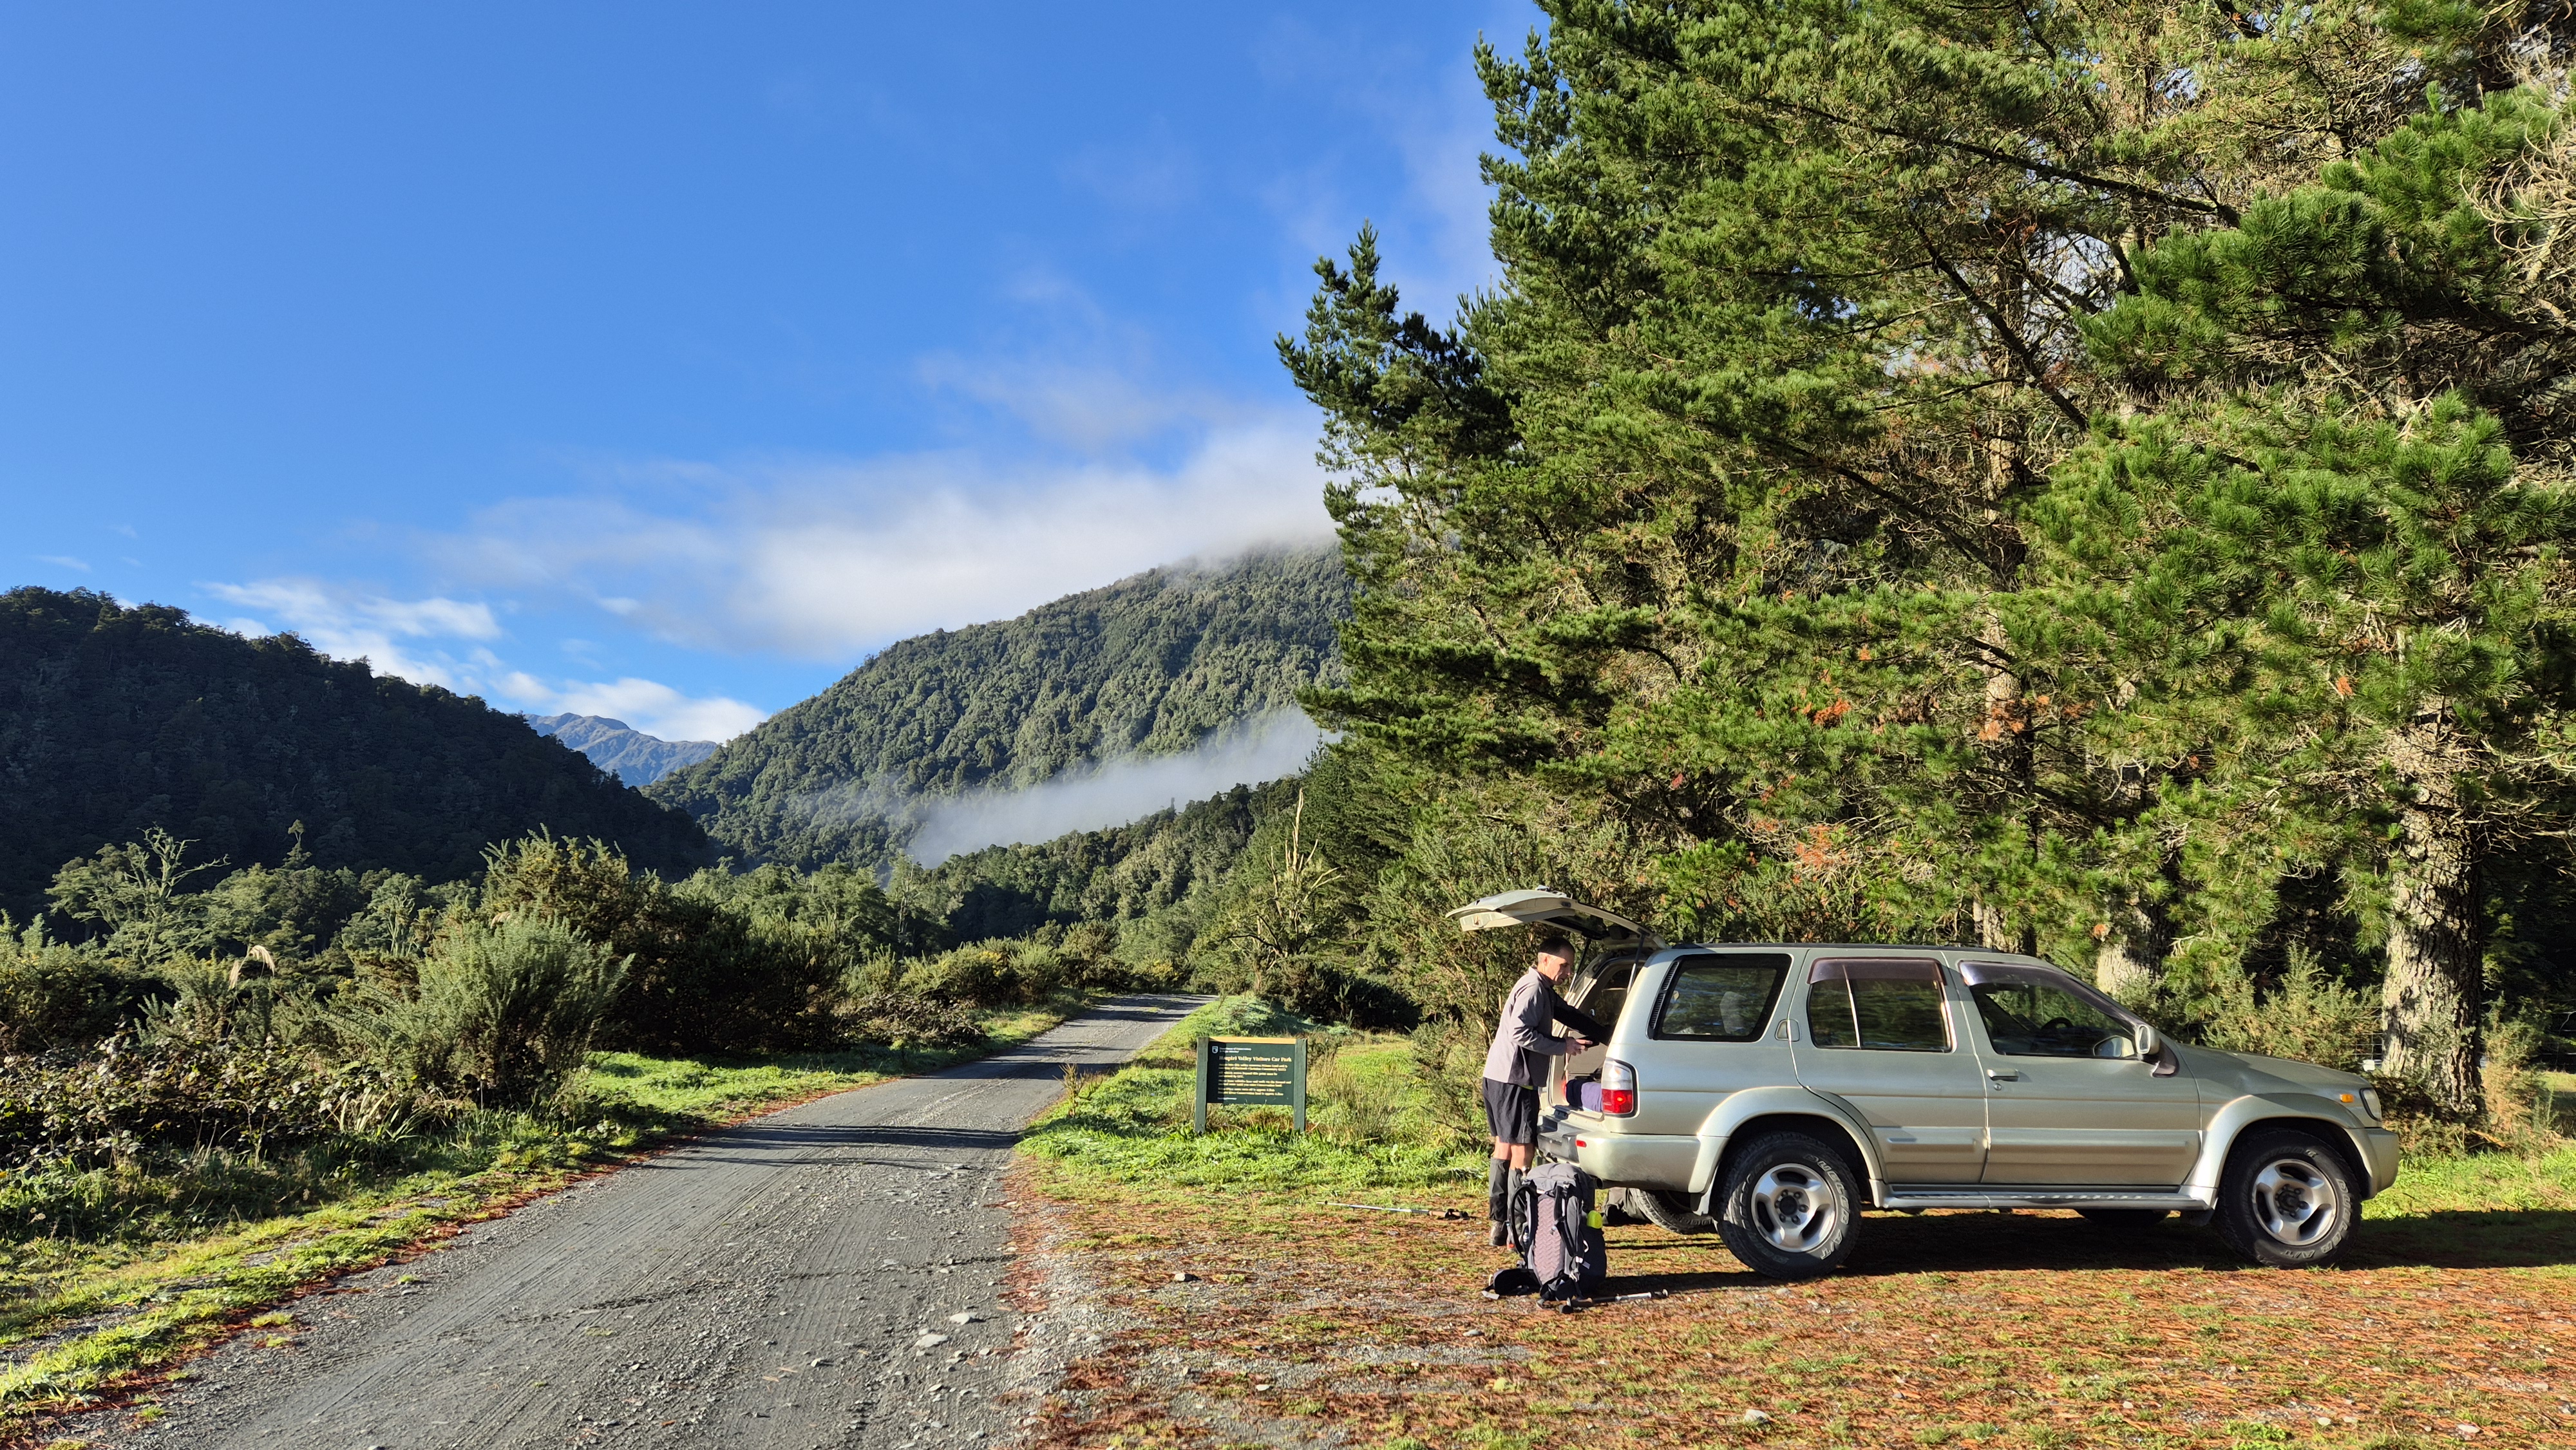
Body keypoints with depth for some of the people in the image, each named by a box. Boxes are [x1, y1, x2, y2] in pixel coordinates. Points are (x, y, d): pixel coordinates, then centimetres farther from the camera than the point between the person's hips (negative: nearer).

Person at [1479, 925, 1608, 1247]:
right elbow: (1521, 1033, -24)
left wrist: (1605, 1036, 13)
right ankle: (1516, 1229, -6)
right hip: (1512, 1079, -11)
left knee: (1504, 1149, 13)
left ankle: (1499, 1225, 18)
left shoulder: (1544, 990, 18)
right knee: (1523, 1152, -8)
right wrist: (1563, 1046, -17)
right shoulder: (1533, 988, -15)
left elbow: (1569, 1015, 23)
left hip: (1500, 1077, 11)